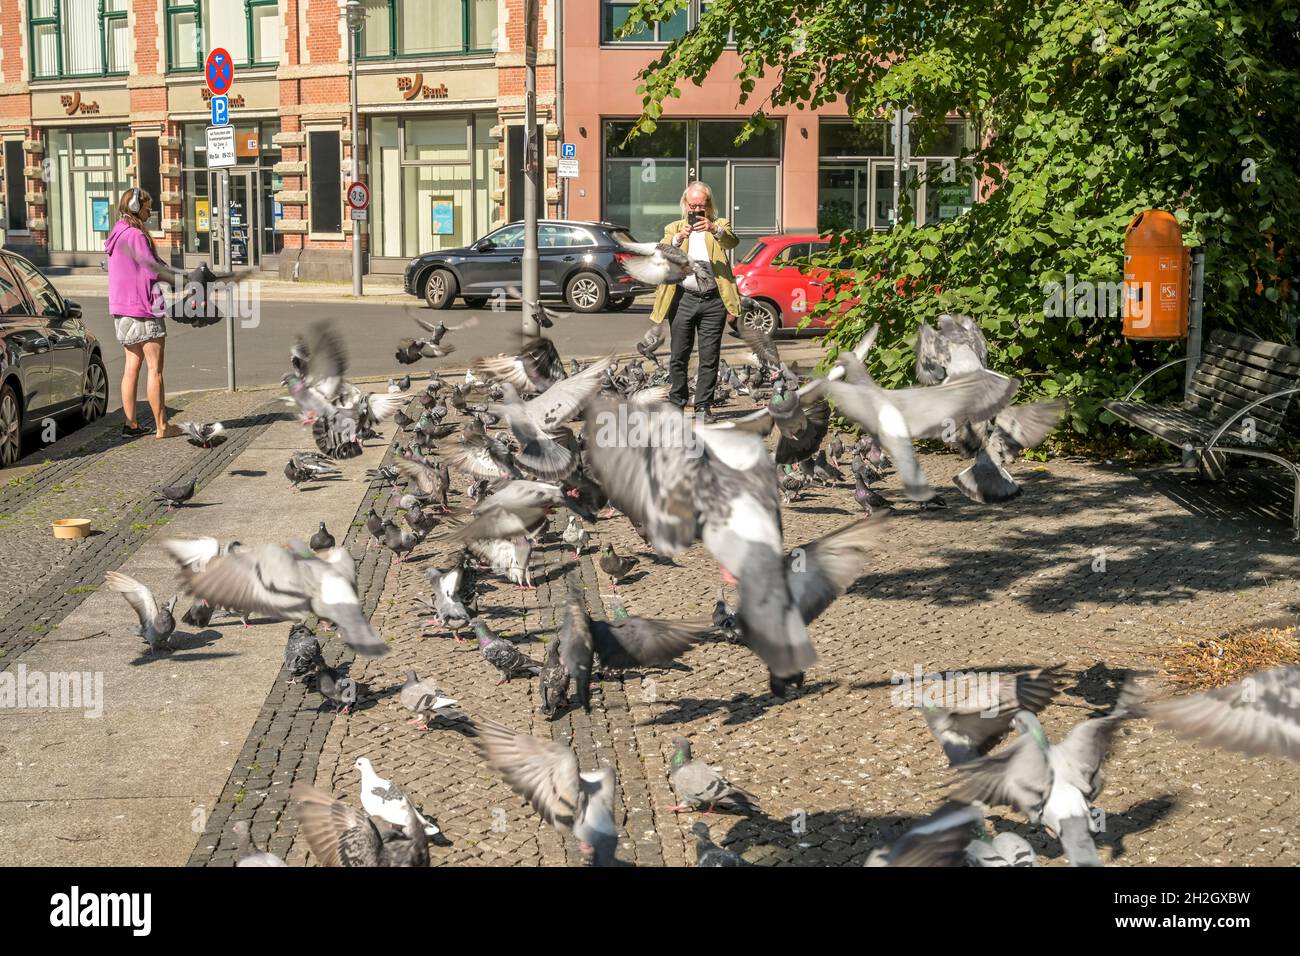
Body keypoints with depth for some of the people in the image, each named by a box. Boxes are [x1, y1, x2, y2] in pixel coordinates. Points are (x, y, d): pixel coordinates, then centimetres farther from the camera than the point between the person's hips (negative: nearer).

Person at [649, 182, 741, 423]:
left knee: (709, 358, 1)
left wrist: (714, 229, -31)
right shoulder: (674, 228, 13)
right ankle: (676, 404, 15)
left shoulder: (719, 225, 11)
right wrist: (678, 238, -24)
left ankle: (703, 406, 8)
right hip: (683, 299, 1)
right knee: (679, 357, 3)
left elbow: (732, 242, -11)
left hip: (713, 301, 0)